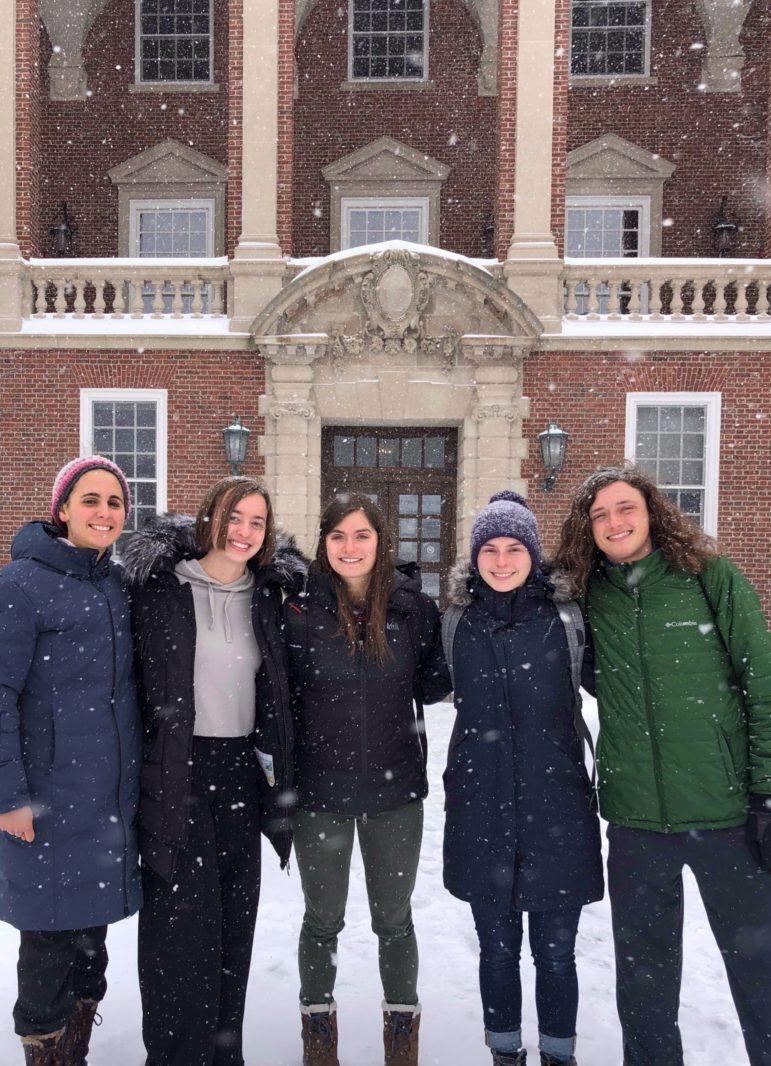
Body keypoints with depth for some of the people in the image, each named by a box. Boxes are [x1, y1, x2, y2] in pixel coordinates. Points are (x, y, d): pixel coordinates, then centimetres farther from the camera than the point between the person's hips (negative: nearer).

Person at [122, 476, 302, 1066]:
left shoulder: (265, 599, 7)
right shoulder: (163, 588, -6)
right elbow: (140, 680, -6)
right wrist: (147, 769, -8)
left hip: (242, 771, 5)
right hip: (177, 772, -4)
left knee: (234, 919, 13)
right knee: (183, 921, 1)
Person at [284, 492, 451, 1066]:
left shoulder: (414, 605, -4)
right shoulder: (300, 607, -9)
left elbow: (430, 686, 4)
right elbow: (283, 694, -2)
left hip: (395, 788, 1)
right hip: (319, 789, -1)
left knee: (394, 918, 17)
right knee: (323, 919, 17)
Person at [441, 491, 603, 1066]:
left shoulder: (566, 617, -4)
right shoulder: (456, 620, 1)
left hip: (556, 804, -1)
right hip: (481, 809, 1)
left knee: (555, 950, 10)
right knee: (497, 948, 14)